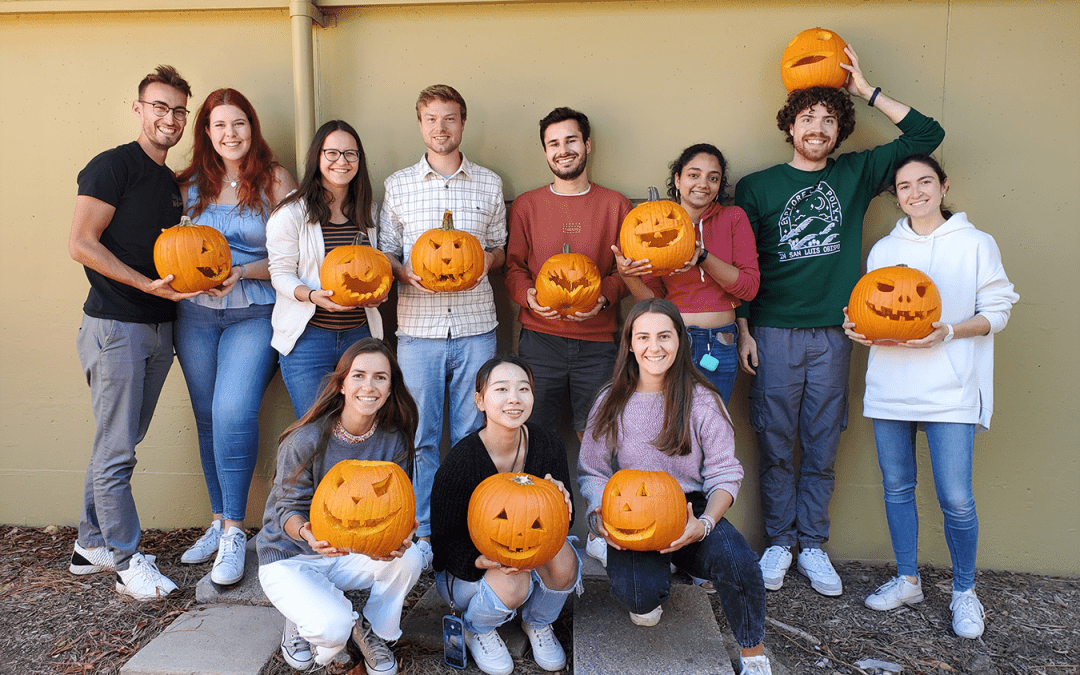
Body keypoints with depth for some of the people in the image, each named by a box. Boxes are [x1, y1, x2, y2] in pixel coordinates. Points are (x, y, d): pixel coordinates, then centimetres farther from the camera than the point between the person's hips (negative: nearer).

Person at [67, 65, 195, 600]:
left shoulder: (172, 183, 16)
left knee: (117, 443, 15)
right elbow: (81, 244, -14)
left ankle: (92, 545, 28)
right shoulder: (113, 166, -7)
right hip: (114, 327, -8)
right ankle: (127, 561, 8)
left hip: (159, 328, 8)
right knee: (117, 449, -2)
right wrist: (149, 284, -20)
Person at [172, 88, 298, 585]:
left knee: (234, 412, -17)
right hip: (195, 314, 4)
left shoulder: (275, 180, -1)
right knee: (207, 418, 9)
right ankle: (220, 521, 23)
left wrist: (243, 272, -17)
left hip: (254, 313, -4)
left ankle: (234, 531, -4)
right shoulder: (190, 183, 9)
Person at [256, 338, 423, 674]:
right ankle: (301, 623, 9)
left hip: (349, 555, 4)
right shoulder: (307, 439, -22)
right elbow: (290, 509, -14)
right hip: (289, 558, -3)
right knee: (333, 627, -30)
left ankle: (373, 632, 4)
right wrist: (307, 533, -37)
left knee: (410, 558, -26)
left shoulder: (393, 441, -11)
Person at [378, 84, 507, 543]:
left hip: (476, 328, 1)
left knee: (472, 435, 6)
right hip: (418, 328, 0)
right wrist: (406, 273, -10)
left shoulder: (489, 184, 10)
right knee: (420, 436, 4)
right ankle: (423, 533, 18)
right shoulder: (397, 185, 8)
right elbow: (385, 253, 11)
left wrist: (486, 260, -6)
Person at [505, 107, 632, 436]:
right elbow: (513, 266, 9)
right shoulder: (526, 205, 9)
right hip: (539, 338, 0)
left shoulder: (615, 204, 8)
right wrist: (528, 295, -11)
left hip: (597, 341, 0)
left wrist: (604, 297, -10)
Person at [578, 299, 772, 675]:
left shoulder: (701, 400, -1)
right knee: (637, 597, -27)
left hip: (691, 513, 0)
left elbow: (725, 474, -2)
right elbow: (592, 472, 7)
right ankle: (654, 585, 14)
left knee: (737, 561, -31)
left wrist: (704, 523, -21)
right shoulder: (611, 402, 2)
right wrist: (601, 517, -14)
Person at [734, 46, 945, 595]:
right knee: (775, 444, 4)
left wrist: (866, 90, 5)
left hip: (832, 333, 2)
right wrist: (743, 332, -1)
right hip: (773, 333, -1)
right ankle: (778, 542, 19)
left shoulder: (856, 174, 10)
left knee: (822, 447, 8)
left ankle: (812, 545, 21)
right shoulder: (756, 187, 4)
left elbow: (927, 135, 9)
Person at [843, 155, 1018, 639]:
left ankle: (965, 590, 18)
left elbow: (997, 311, 2)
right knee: (896, 487, 9)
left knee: (956, 498, -5)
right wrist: (857, 328, -3)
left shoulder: (975, 244, 4)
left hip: (950, 389, -3)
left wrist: (948, 332, -15)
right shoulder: (882, 250, 13)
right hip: (889, 385, 3)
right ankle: (907, 580, 26)